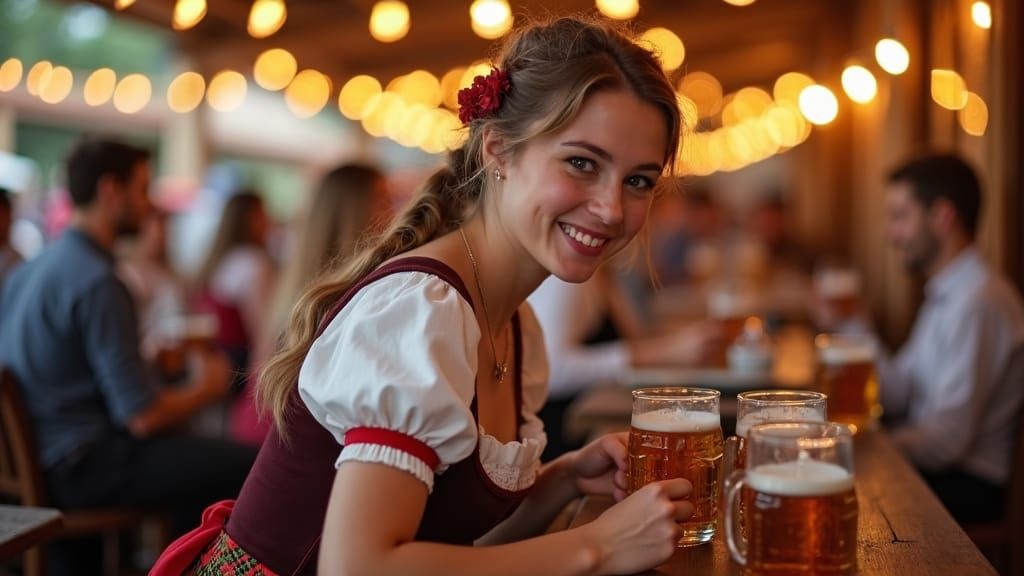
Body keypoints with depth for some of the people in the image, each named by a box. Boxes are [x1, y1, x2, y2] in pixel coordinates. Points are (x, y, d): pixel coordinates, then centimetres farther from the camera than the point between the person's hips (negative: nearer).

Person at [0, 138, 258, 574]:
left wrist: (149, 357, 17)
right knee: (250, 466, -13)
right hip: (77, 469, -10)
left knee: (193, 452, 25)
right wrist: (207, 386, -2)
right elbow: (143, 417, -20)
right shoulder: (97, 281, -19)